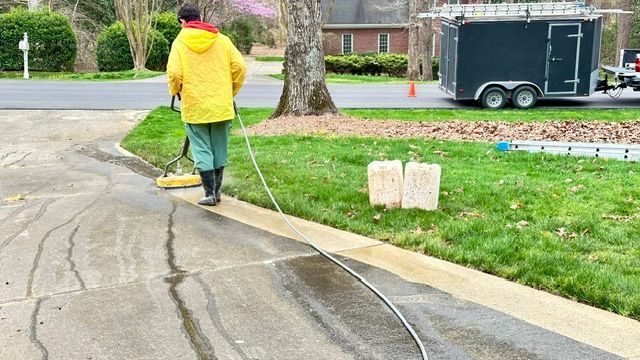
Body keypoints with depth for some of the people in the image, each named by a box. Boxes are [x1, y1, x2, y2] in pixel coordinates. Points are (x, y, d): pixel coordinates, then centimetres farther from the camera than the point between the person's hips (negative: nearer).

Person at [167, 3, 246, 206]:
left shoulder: (180, 42, -4)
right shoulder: (221, 39, 3)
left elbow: (174, 73, -14)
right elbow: (239, 66, -4)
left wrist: (175, 91, 7)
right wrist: (231, 92, 11)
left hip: (195, 107, -2)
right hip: (221, 106, 2)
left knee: (202, 150, 6)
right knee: (219, 149, 13)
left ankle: (210, 193, 4)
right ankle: (216, 190, 21)